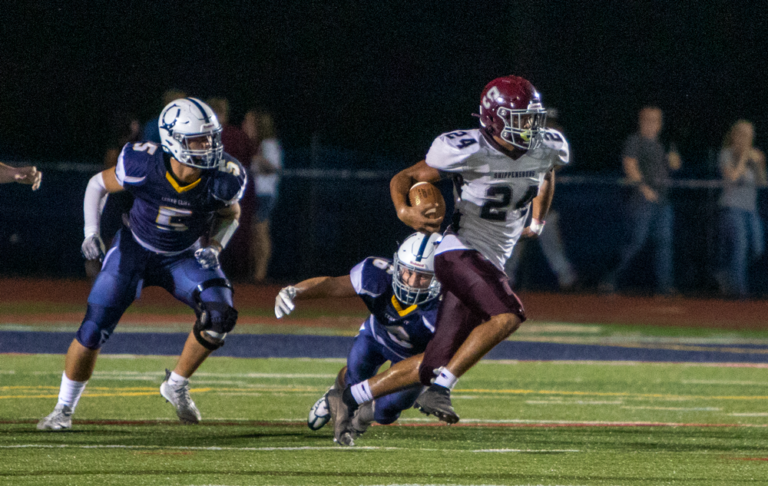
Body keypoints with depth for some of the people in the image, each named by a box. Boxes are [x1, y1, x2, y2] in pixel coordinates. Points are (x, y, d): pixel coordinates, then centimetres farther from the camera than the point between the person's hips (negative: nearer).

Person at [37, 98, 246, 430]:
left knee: (220, 315, -23)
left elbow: (230, 214, 1)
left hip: (183, 258, 1)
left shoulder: (221, 181, -24)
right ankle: (64, 408, 16)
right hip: (134, 251, -1)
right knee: (93, 331, -7)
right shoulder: (143, 167, -28)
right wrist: (91, 232, -15)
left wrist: (214, 246, -16)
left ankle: (176, 385, 0)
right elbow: (98, 184, -7)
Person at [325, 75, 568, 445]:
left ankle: (349, 399, 17)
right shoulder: (468, 150, -15)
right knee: (507, 315, -32)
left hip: (492, 263, 7)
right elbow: (403, 179, -6)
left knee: (432, 365, 5)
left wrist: (537, 223, 26)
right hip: (461, 252, -7)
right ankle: (440, 389, -24)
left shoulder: (547, 149, 2)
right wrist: (405, 211, -26)